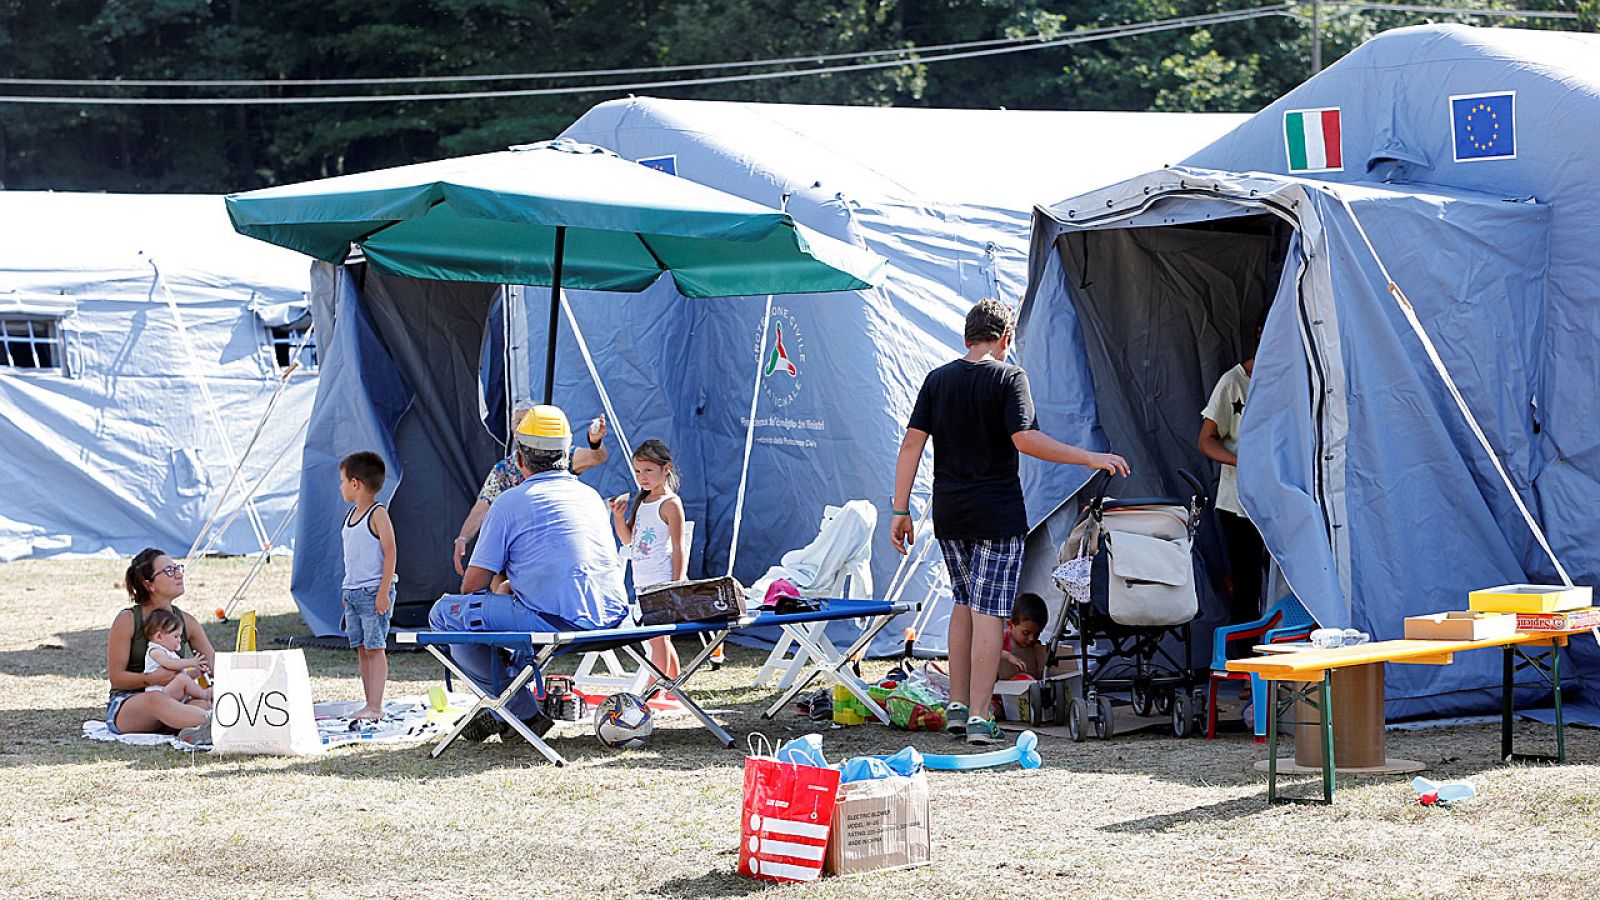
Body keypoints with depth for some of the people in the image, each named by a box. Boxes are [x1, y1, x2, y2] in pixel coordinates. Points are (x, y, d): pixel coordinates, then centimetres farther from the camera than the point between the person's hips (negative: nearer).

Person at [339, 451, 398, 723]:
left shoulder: (378, 514, -10)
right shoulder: (350, 514, 15)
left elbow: (390, 553, -13)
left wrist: (384, 592, -17)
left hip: (373, 592, -8)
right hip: (352, 592, 8)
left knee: (375, 648, -8)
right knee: (361, 649, 8)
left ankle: (375, 706, -10)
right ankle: (370, 705, 11)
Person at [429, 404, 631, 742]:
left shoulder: (511, 502, 0)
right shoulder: (591, 496, 19)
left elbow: (473, 585, 0)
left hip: (555, 620, -8)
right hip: (611, 616, 8)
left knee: (445, 614, 3)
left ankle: (524, 712, 5)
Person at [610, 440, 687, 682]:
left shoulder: (670, 504, -9)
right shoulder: (640, 502, 14)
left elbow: (679, 548, -11)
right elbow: (627, 539, 19)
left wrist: (676, 586, -15)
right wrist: (618, 515, 2)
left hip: (662, 581, -8)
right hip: (642, 581, 8)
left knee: (657, 637, -9)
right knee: (660, 639, 13)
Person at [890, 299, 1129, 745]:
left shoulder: (937, 379, 7)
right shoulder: (1008, 377, -7)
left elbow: (912, 443, 2)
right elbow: (1024, 439, -19)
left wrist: (900, 509, 4)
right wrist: (1089, 458, -13)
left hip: (949, 515, 5)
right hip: (996, 515, -5)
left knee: (964, 603, 20)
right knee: (988, 613, -3)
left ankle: (957, 705, 19)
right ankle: (978, 718, -6)